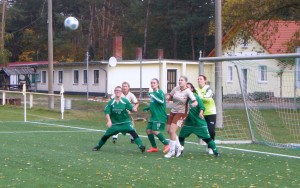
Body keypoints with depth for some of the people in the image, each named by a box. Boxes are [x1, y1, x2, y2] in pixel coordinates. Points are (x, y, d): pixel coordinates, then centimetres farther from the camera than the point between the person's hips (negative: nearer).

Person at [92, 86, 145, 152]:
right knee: (106, 135, 6)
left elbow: (131, 108, -10)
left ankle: (141, 146, -26)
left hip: (125, 122, -1)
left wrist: (134, 109, -35)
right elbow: (107, 112, -8)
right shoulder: (111, 102, -6)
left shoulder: (125, 101, -8)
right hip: (115, 123, 2)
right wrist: (109, 121, -22)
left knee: (133, 132, -24)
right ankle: (98, 146, 31)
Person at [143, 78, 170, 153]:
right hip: (153, 116, 9)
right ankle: (154, 147, 18)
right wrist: (147, 108, 13)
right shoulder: (153, 93, 15)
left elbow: (162, 101, -27)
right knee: (148, 130, 6)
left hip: (160, 116, -9)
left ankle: (166, 144, -2)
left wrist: (153, 96, -26)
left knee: (155, 131, -17)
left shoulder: (160, 92, -10)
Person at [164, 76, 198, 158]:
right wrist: (168, 96, -12)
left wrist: (194, 103, -49)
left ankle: (172, 151, 0)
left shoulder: (188, 92, -16)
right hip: (173, 111, 7)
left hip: (181, 113, -6)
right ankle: (178, 146, 29)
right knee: (169, 130, 9)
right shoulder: (176, 88, -2)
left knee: (172, 131, -14)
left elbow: (195, 101, -26)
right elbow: (170, 96, 12)